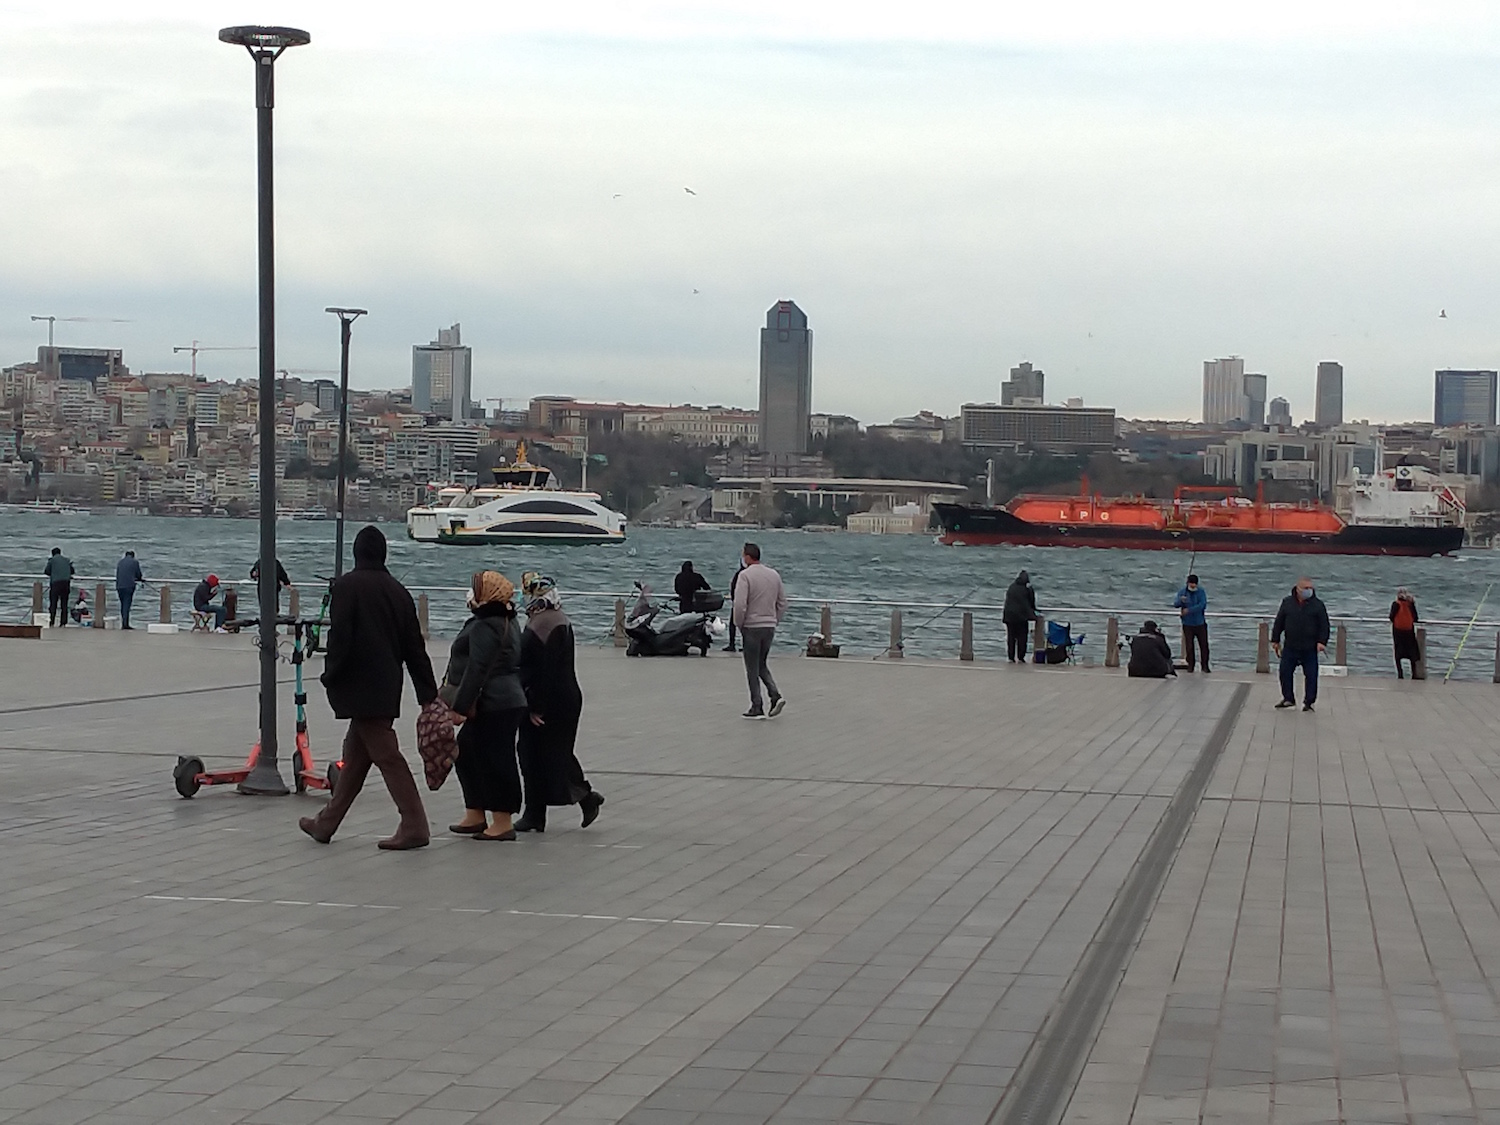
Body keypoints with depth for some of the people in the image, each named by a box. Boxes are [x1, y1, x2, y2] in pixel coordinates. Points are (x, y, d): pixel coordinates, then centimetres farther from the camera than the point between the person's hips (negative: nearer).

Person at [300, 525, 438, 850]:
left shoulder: (347, 586, -9)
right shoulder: (397, 591, 10)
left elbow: (340, 636, -17)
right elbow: (415, 646, 10)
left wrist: (330, 677, -5)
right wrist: (428, 694, 11)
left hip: (359, 686, -7)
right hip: (387, 686, 7)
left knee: (385, 753, -7)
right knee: (355, 753, 14)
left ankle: (414, 826, -10)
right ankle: (327, 823, 25)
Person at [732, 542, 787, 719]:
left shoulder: (745, 575, -13)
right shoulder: (774, 575, 8)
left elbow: (740, 604, -20)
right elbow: (782, 603, 12)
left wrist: (739, 624, -5)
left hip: (752, 627, -6)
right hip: (770, 627, 6)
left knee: (753, 669, 3)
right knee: (762, 665, 19)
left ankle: (757, 708, 4)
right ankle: (775, 695, 0)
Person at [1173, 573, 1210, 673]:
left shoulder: (1201, 592, -4)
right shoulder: (1182, 592, 0)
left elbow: (1202, 605, -16)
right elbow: (1175, 605, -12)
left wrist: (1189, 610, -20)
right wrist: (1180, 600, -35)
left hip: (1200, 623, 0)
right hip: (1188, 624, 0)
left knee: (1204, 645, 1)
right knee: (1189, 646, 1)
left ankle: (1205, 666, 10)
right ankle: (1190, 665, 13)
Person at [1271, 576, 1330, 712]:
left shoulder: (1318, 605, -1)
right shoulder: (1287, 602, 5)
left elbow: (1324, 626, -1)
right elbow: (1279, 623, 10)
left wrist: (1322, 642, -13)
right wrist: (1275, 640, 8)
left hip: (1309, 649, -2)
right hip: (1290, 647, 2)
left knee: (1311, 675, -1)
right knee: (1285, 672, 5)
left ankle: (1309, 702, 9)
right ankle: (1288, 698, 19)